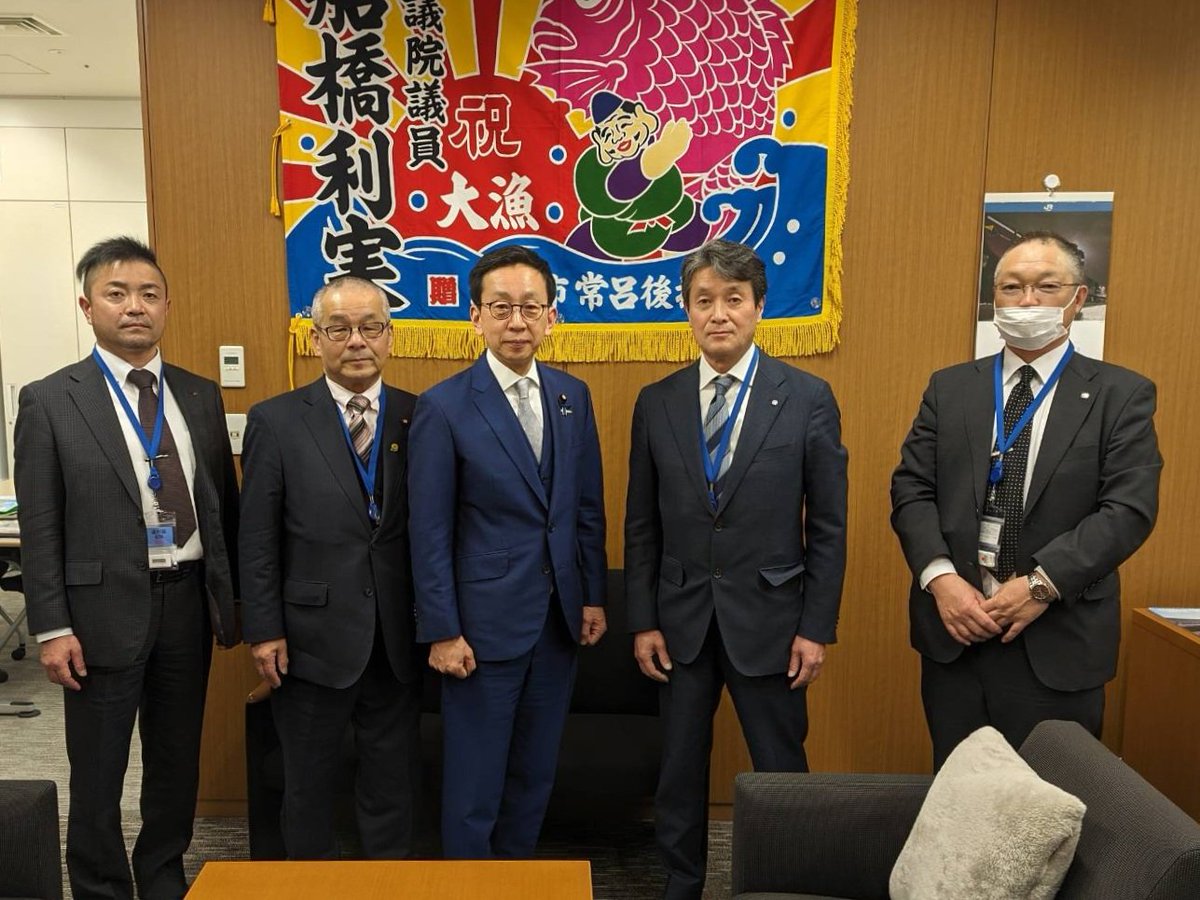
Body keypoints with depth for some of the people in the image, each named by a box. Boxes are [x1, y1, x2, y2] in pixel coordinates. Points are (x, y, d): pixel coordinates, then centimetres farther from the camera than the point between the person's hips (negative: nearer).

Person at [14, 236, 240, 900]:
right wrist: (52, 628, -9)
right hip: (104, 608, -3)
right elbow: (39, 528, -6)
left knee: (177, 760, 17)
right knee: (97, 774, 10)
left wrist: (230, 599, 6)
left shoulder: (201, 397, 6)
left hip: (188, 602, 4)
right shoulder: (49, 401, -4)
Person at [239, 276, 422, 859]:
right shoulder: (274, 421, -5)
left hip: (398, 639, 2)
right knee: (309, 781, 17)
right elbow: (257, 540, -4)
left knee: (394, 778, 16)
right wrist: (263, 631, -6)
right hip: (313, 636, -1)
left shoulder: (420, 417, -1)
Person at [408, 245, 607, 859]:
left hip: (560, 617, 5)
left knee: (536, 768, 17)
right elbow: (431, 533, -10)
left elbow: (588, 508, 9)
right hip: (486, 620, -5)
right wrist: (441, 632, -11)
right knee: (474, 778, 8)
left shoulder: (573, 396, 4)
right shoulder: (443, 407, -10)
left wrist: (593, 596, 8)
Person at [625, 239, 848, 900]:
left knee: (781, 770, 11)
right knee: (679, 767, 16)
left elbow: (828, 525, -3)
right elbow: (641, 526, 4)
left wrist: (817, 627, -6)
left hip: (768, 620, -2)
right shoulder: (656, 403, 1)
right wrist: (643, 622, 1)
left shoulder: (808, 398, -5)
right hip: (680, 620, 2)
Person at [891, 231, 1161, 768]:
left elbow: (1129, 508, -9)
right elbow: (911, 489, 2)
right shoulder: (949, 388, 8)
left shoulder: (1121, 395, 1)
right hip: (953, 629, 2)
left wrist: (1041, 584, -17)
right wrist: (940, 578, -13)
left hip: (1059, 639, -2)